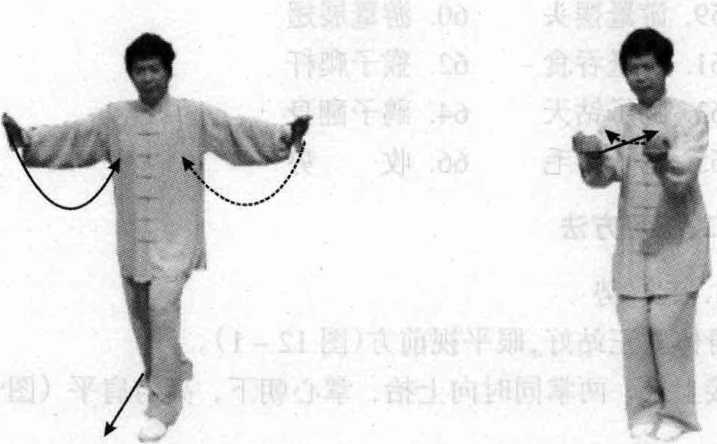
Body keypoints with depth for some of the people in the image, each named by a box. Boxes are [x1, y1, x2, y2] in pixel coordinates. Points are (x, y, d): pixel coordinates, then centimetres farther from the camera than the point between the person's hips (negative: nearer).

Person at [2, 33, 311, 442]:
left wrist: (284, 136, -27)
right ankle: (174, 369, 40)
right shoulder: (114, 119, 5)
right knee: (142, 317, 14)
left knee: (162, 312, -15)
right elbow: (72, 136, 0)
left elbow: (238, 132, -12)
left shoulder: (194, 116, -4)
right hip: (132, 240, 5)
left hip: (174, 239, -4)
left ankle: (163, 404, -6)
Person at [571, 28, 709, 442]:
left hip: (678, 242, -3)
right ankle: (644, 410, 15)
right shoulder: (618, 120, 4)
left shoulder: (690, 118, -6)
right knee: (634, 327, 2)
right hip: (633, 244, 3)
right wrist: (591, 156, -30)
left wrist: (662, 160, -41)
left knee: (670, 326, -4)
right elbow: (603, 175, -8)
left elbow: (682, 177, -20)